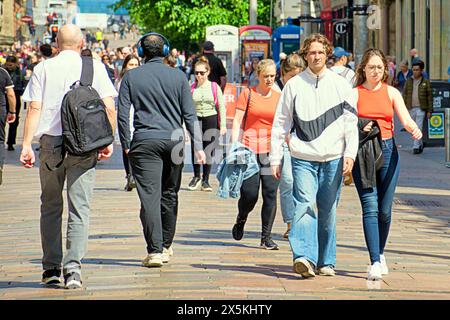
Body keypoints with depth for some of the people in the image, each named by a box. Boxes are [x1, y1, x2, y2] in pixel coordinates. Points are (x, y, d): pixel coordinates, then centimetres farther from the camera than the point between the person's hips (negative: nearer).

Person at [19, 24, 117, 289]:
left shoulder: (43, 69, 4)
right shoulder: (95, 67, 4)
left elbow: (35, 109, -4)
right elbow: (109, 108, -2)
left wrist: (27, 144, -5)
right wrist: (108, 141, 7)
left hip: (51, 142, 1)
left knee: (51, 207, 13)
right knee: (80, 208, 0)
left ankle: (51, 268, 15)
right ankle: (73, 268, -10)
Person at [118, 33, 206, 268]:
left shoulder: (131, 77, 2)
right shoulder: (178, 76, 5)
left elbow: (122, 114, -1)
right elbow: (189, 114, 3)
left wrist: (126, 144, 8)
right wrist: (198, 145, 5)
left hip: (145, 142, -2)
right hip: (174, 141, 2)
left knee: (150, 197, -5)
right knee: (169, 195, 15)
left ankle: (155, 251, -12)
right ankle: (166, 246, 24)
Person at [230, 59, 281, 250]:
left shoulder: (278, 98, 11)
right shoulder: (247, 94, 3)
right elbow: (237, 122, 0)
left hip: (271, 150, 3)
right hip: (249, 149, -2)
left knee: (271, 193, -5)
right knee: (249, 195, -4)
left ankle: (266, 237, 2)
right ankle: (240, 220, 29)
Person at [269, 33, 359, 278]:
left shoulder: (340, 85, 8)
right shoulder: (294, 85, 6)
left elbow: (351, 122, 5)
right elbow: (281, 124, 9)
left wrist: (350, 153, -6)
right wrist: (275, 159, 5)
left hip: (333, 159, 1)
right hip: (303, 158, -1)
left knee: (328, 211, 7)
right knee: (305, 204, -17)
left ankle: (325, 261, 17)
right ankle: (304, 257, -27)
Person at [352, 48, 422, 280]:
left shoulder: (391, 93, 9)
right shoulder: (354, 93, 5)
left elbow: (405, 119, -2)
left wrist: (415, 130, -24)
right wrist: (359, 128, -21)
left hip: (388, 150, 2)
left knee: (385, 209, 6)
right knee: (370, 207, -11)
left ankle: (380, 253, 29)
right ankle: (375, 262, -15)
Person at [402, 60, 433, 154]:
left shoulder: (426, 82, -1)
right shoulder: (408, 81, 6)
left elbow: (430, 97, -1)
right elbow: (405, 95, 7)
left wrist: (429, 111, -5)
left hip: (421, 109, -4)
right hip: (411, 108, 4)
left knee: (418, 128, -10)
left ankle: (416, 147, -9)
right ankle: (420, 144, 29)